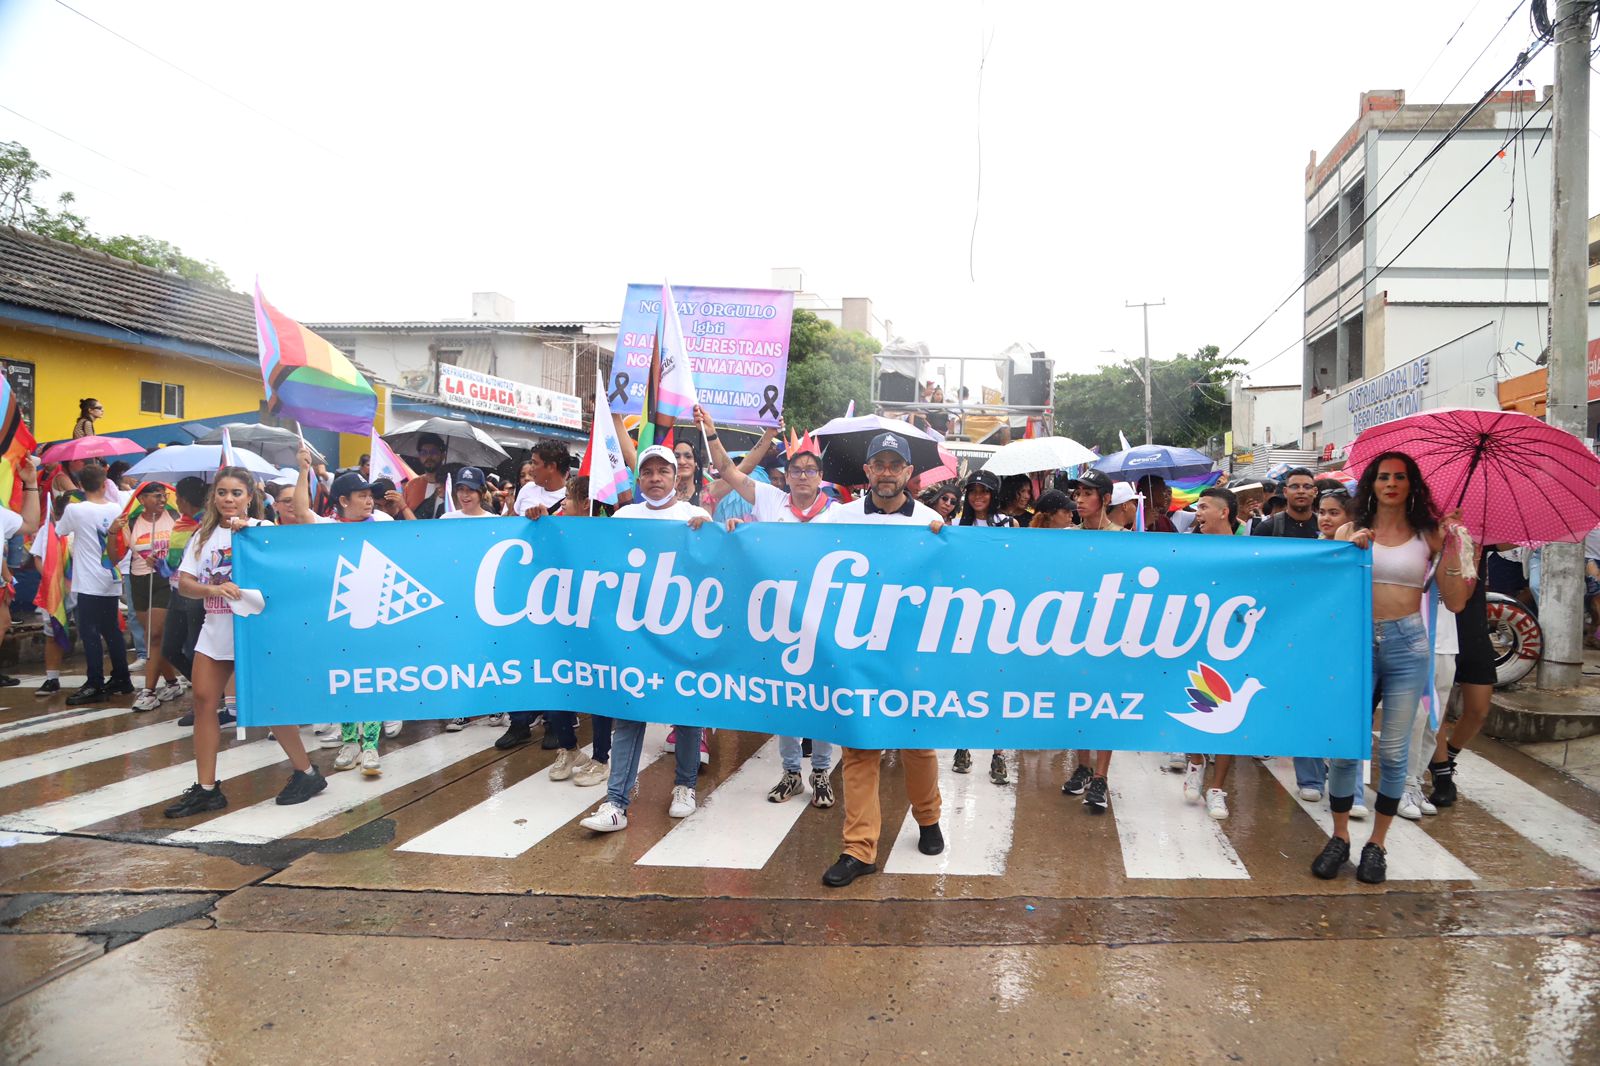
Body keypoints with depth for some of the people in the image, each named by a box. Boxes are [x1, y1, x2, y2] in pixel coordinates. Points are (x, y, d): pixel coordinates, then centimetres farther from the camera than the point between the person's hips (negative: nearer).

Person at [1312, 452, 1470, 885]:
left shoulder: (1428, 535, 5)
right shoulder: (1351, 531, 6)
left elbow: (1454, 603, 3)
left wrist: (1453, 552, -8)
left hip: (1406, 645, 0)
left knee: (1393, 751, 4)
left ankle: (1377, 845, 18)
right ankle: (1339, 838, 16)